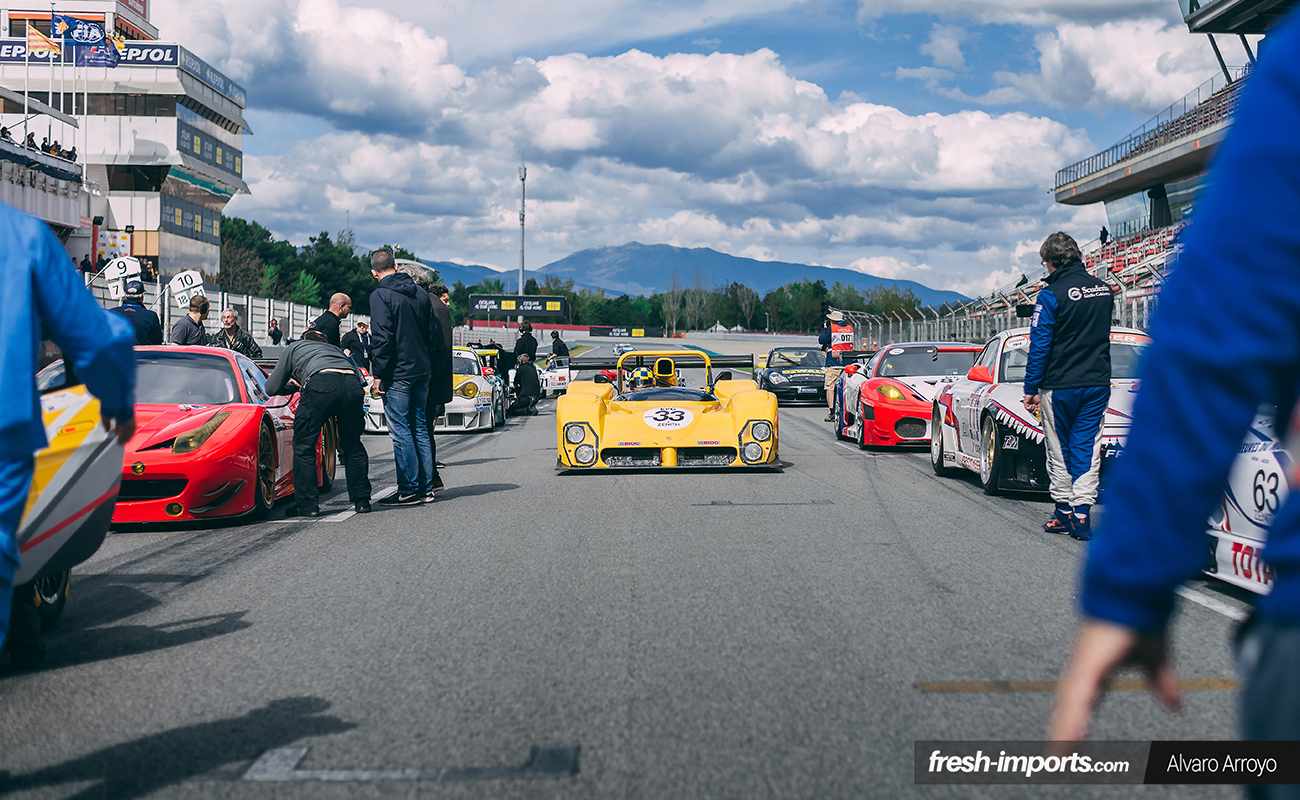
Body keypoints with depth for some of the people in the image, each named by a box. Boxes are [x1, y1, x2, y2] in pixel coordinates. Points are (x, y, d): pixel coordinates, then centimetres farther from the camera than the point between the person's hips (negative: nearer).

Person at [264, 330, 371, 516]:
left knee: (303, 446, 8)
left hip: (321, 384, -4)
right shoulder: (334, 349, 42)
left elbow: (272, 388, 30)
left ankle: (307, 505, 5)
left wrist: (294, 386, 51)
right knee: (353, 445, 21)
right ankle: (362, 501, 22)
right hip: (353, 384, 4)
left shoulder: (294, 348, 33)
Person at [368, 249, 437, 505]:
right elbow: (433, 332, 15)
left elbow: (382, 338, -16)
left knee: (400, 431, -3)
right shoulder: (421, 293, 11)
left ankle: (409, 490, -2)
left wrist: (377, 375, -12)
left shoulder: (380, 296, -10)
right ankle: (426, 488, 15)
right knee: (419, 428, 12)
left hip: (397, 373, -7)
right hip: (422, 370, 7)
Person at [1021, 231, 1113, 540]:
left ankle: (1064, 512, 14)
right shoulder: (1103, 289, 6)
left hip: (1060, 387, -4)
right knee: (1087, 449, 6)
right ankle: (1082, 515, -1)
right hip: (1097, 384, 5)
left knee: (1060, 452, 8)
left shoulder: (1052, 295, -12)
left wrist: (1031, 389, -6)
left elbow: (1039, 346, -11)